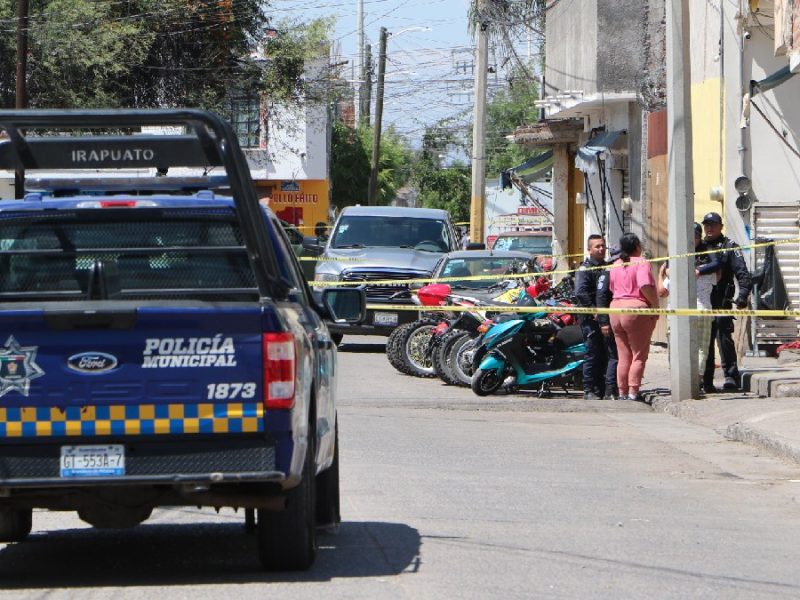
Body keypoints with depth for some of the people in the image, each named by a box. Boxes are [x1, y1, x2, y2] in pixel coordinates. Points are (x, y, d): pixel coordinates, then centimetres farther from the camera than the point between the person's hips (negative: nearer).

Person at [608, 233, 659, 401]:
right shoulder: (641, 263, -9)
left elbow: (611, 288, 16)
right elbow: (645, 286, -20)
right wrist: (656, 305, -13)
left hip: (616, 308, 7)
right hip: (636, 309, -7)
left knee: (623, 356, 11)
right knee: (639, 355, 0)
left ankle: (622, 392, 11)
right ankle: (633, 392, -6)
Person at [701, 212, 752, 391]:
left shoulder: (729, 246, 4)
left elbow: (742, 273, -5)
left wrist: (743, 295, -18)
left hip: (722, 301, -5)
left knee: (724, 336, -12)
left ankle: (731, 376, -8)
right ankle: (706, 381, 9)